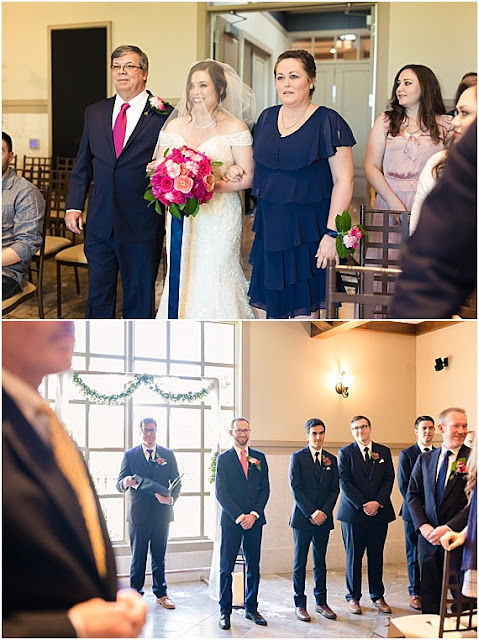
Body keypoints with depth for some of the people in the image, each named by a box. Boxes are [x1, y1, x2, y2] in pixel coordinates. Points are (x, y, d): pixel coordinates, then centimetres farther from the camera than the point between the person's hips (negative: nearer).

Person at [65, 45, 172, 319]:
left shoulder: (164, 116, -4)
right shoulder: (95, 113, 10)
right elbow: (82, 166, 15)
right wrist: (74, 206, 5)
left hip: (141, 227, -4)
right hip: (99, 224, 4)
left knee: (139, 298, 9)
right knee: (98, 296, 12)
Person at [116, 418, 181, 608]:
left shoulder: (168, 455, 8)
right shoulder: (130, 455, 3)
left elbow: (176, 483, 6)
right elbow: (119, 484, 0)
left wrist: (171, 498, -14)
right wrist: (125, 482, -24)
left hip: (162, 513, 2)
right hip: (139, 513, -1)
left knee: (159, 556, 10)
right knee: (138, 557, 4)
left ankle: (161, 594, 19)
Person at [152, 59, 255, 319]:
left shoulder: (235, 128, -3)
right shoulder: (174, 126, 10)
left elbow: (247, 178, -5)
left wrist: (211, 185, -18)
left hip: (220, 217, -4)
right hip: (181, 218, 4)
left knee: (215, 281, -5)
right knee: (182, 278, 2)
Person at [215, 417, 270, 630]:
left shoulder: (259, 458, 11)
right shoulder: (223, 459, 2)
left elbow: (265, 489, 7)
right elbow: (221, 492, -5)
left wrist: (254, 514, -6)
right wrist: (239, 516, -12)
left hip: (254, 519, 3)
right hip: (231, 521, -3)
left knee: (253, 566, 7)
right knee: (226, 567, 0)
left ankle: (251, 608, 16)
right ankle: (225, 611, 6)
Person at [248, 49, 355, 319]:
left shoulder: (328, 122, -8)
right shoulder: (267, 118, 9)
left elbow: (344, 181, -12)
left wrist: (332, 233, -17)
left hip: (307, 230, -5)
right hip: (269, 228, 5)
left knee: (305, 310, 2)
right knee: (266, 309, 8)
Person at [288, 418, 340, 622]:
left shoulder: (331, 460, 10)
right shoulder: (298, 457, -2)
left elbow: (335, 489, 7)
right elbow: (295, 488, -7)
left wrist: (323, 512, -7)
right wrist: (311, 513, -14)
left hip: (323, 519, 3)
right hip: (302, 518, -3)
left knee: (320, 563, 10)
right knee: (300, 563, 2)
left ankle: (321, 602, 17)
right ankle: (299, 604, 8)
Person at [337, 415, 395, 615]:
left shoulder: (384, 452, 10)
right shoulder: (345, 453, 2)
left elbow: (389, 479, 3)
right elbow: (344, 482, -5)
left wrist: (377, 503, -10)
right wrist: (362, 505, -13)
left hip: (379, 511, 2)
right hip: (353, 513, -2)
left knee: (376, 556, 8)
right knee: (353, 556, 3)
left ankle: (378, 595, 18)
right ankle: (353, 597, 12)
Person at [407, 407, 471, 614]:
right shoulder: (424, 459, 9)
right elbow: (413, 495, 9)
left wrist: (449, 528, -18)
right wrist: (423, 526, -6)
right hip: (429, 537, 4)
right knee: (429, 595, 11)